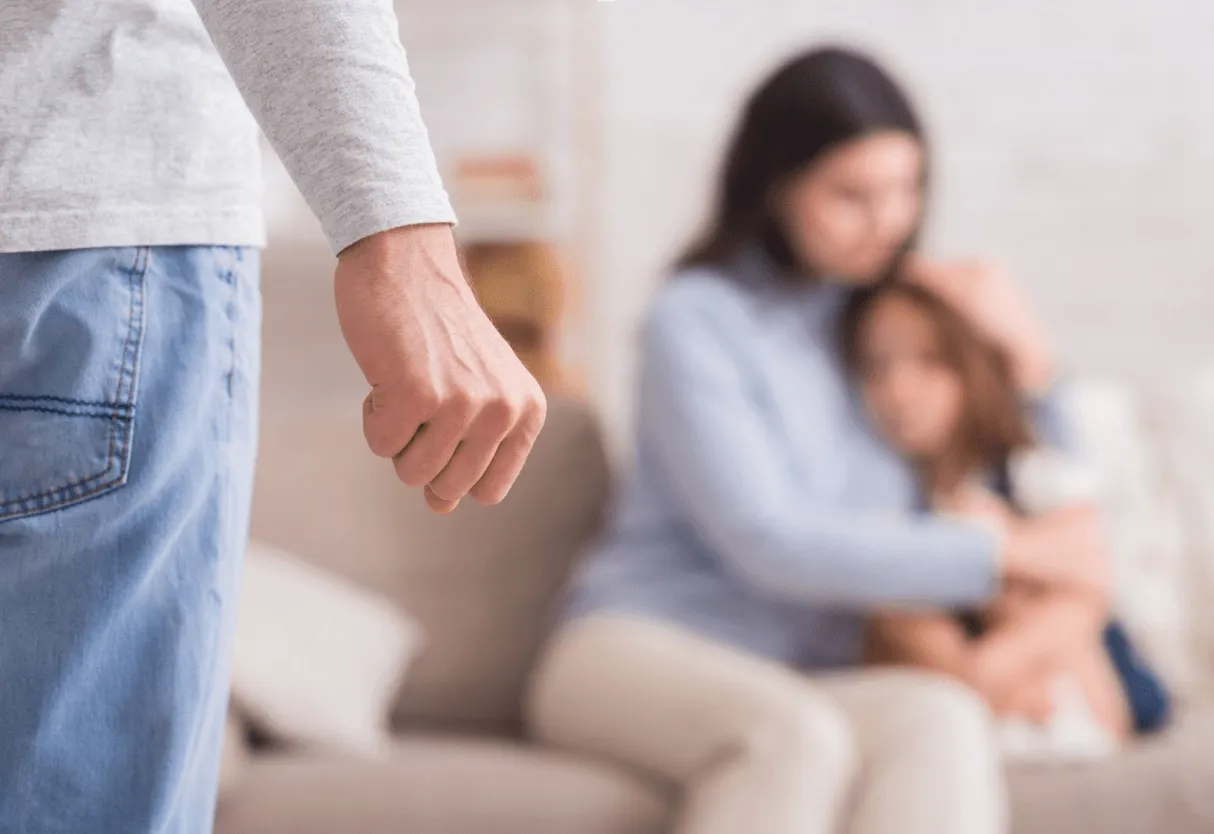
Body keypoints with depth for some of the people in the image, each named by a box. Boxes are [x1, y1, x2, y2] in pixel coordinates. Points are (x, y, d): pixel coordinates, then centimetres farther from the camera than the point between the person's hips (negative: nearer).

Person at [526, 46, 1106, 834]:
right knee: (794, 733, -40)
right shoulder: (699, 319, -3)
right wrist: (1009, 553, -10)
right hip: (638, 647, -4)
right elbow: (767, 543, -13)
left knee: (943, 720, -33)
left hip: (814, 680, 4)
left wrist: (1028, 355, 5)